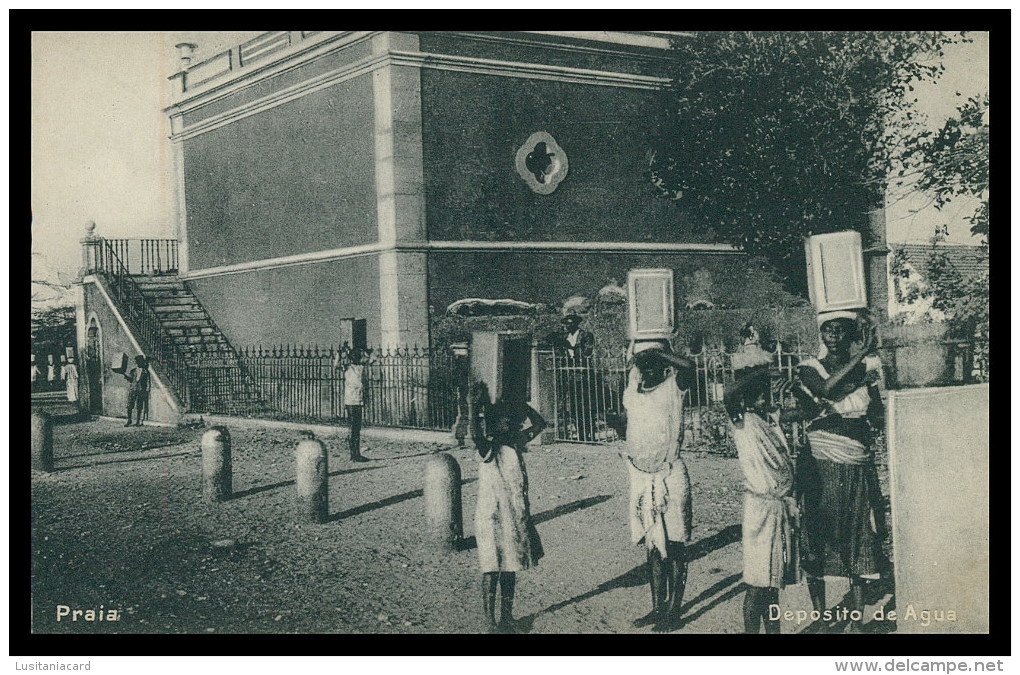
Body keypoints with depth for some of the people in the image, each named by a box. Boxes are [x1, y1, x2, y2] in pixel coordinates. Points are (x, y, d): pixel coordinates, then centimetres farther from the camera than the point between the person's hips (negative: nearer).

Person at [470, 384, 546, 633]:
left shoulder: (515, 444, 8)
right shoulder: (487, 448, -9)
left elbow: (539, 424, 14)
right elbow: (475, 434, -31)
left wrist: (521, 407, 3)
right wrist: (477, 405, -33)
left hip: (516, 516, 6)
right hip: (491, 517, -6)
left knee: (510, 569, 13)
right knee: (491, 571, -3)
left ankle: (507, 618, 23)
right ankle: (490, 621, 5)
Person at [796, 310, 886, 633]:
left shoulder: (866, 368, 8)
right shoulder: (810, 369, 1)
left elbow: (878, 421, 7)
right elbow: (825, 389, -23)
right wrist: (860, 355, -23)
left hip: (858, 470, 2)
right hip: (821, 470, -2)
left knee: (859, 542, 2)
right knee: (817, 538, 0)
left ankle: (856, 621, 8)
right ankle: (820, 615, 12)